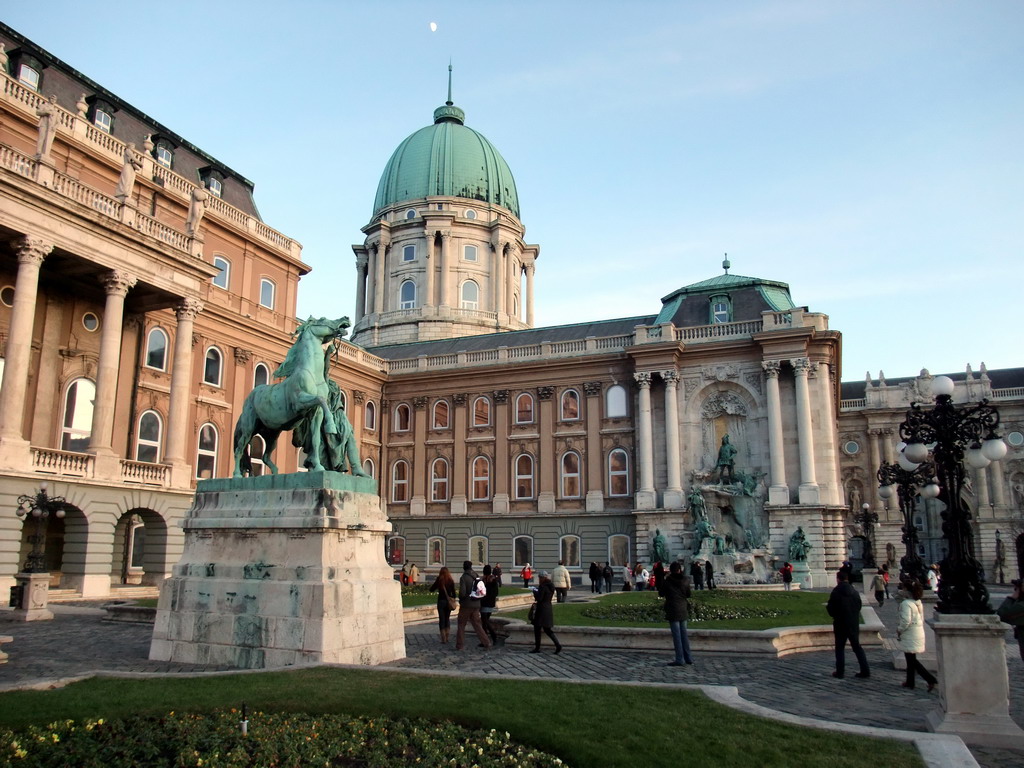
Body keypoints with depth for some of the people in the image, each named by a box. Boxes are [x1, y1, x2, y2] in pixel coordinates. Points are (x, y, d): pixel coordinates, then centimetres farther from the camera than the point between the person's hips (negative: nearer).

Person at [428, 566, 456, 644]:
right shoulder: (451, 581, -2)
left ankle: (443, 638, 0)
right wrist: (453, 600, 11)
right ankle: (447, 637, 13)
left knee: (442, 619, 4)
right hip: (449, 601, 2)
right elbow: (453, 592, 0)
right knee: (447, 618, 15)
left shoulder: (439, 580, -6)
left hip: (441, 601, -2)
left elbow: (431, 589, 1)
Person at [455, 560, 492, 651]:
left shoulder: (464, 578, -14)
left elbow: (462, 592, -20)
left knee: (461, 625, 8)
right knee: (477, 624, 11)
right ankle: (486, 642, 3)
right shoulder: (477, 577, 5)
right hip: (476, 605, 5)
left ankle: (459, 645, 11)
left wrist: (460, 600, 0)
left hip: (466, 605, -5)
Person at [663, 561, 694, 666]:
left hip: (673, 610, -4)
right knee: (684, 633, 14)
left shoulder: (668, 581, -10)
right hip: (683, 610, 5)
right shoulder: (685, 580, 1)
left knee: (676, 635, -2)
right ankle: (688, 658, 18)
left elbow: (662, 591, 3)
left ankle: (679, 659, -2)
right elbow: (688, 594, 10)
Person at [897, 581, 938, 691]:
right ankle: (910, 681, 27)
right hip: (919, 633, 9)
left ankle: (930, 679, -12)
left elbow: (906, 621, -26)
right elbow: (922, 619, 16)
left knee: (912, 660, -3)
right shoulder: (919, 603, 9)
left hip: (910, 636, -9)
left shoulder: (906, 603, -20)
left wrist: (899, 630, -10)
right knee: (911, 659, 19)